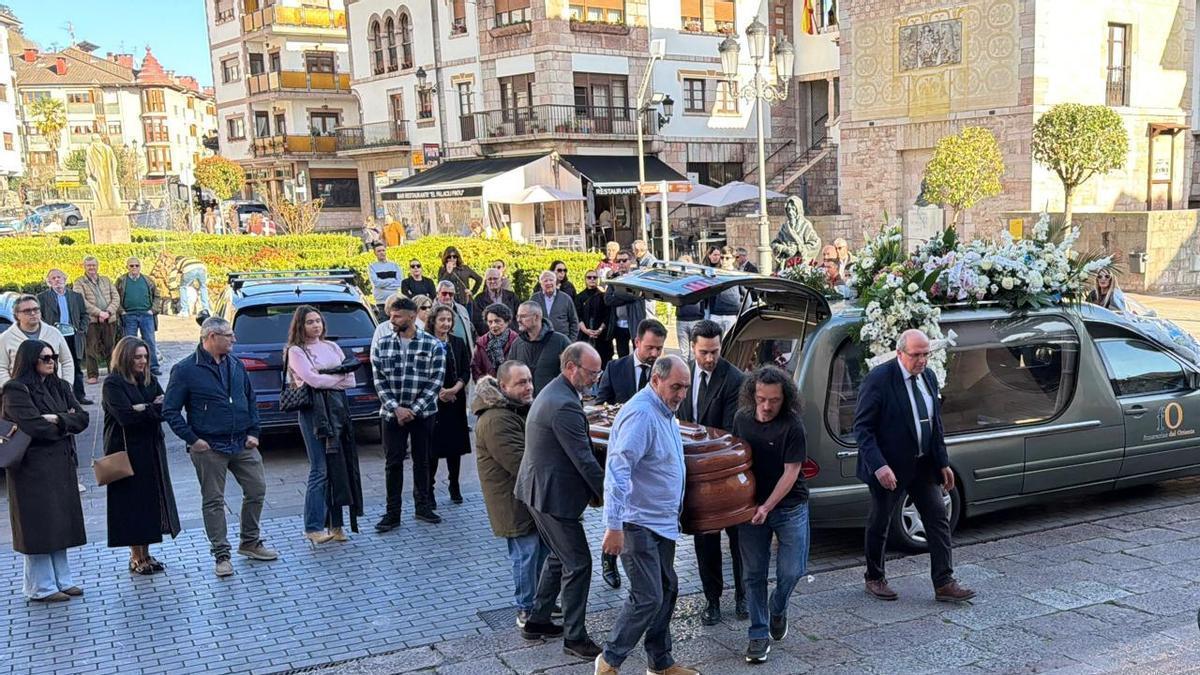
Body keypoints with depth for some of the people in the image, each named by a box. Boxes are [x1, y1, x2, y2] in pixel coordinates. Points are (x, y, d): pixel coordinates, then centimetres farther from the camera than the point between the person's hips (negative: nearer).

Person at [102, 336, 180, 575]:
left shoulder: (149, 380, 10)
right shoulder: (113, 384, -9)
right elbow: (125, 416, -20)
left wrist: (144, 409, -16)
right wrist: (154, 409, -12)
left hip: (152, 449, 6)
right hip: (127, 451, -6)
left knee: (152, 499, 8)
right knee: (133, 501, -1)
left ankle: (146, 553, 18)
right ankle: (136, 557, 9)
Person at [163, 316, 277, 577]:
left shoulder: (236, 365, 9)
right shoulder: (185, 370, -8)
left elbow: (251, 400, 16)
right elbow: (170, 410, -7)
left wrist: (253, 432, 6)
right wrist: (192, 439, -12)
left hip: (243, 444, 5)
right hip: (209, 448, -5)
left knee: (257, 490, 8)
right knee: (213, 501, 3)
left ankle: (250, 542, 26)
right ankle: (221, 555, 12)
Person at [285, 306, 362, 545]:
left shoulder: (332, 347, 17)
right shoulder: (296, 351, 2)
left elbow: (351, 380, 10)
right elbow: (312, 379, -12)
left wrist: (325, 380, -4)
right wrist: (340, 377, 0)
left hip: (338, 407, 5)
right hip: (313, 410, -5)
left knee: (339, 467, 4)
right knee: (320, 470, -8)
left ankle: (335, 523, 11)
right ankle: (314, 528, -3)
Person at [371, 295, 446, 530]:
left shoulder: (433, 345, -5)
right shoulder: (381, 343, 1)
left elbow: (435, 382, -7)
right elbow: (379, 379, 0)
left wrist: (413, 410, -12)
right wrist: (396, 408, -11)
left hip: (423, 413, -1)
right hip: (392, 413, 1)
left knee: (423, 460, 9)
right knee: (393, 463, 2)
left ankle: (423, 506, 23)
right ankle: (392, 513, 9)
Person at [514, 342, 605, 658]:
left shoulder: (553, 393, 11)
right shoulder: (565, 405, -24)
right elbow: (584, 459, -23)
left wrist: (593, 490, 18)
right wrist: (606, 494, -13)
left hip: (538, 489, 11)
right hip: (553, 495, -11)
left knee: (559, 555, 22)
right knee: (578, 563, -1)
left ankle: (538, 622, 31)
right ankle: (574, 637, 9)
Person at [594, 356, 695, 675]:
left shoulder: (664, 412, 10)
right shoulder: (641, 414, -22)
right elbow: (617, 470, -28)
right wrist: (614, 526, -31)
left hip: (662, 521, 10)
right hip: (639, 523, -10)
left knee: (667, 591, 14)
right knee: (648, 598, -8)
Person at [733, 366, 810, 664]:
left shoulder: (792, 426, -16)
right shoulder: (742, 418, -2)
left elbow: (791, 472, -15)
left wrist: (767, 507, -19)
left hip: (789, 507, -3)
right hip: (751, 505, 3)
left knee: (792, 570, -2)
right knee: (754, 573, 4)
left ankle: (777, 610, 29)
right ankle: (759, 634, 15)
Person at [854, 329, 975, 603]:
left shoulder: (928, 377, 4)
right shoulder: (879, 378, -18)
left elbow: (935, 424, 13)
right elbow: (862, 427, -18)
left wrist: (943, 463, 9)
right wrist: (878, 466, -27)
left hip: (923, 465, 6)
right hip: (889, 467, -6)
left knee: (938, 520, 4)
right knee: (879, 523, 10)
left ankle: (944, 583, 10)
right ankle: (875, 579, 27)